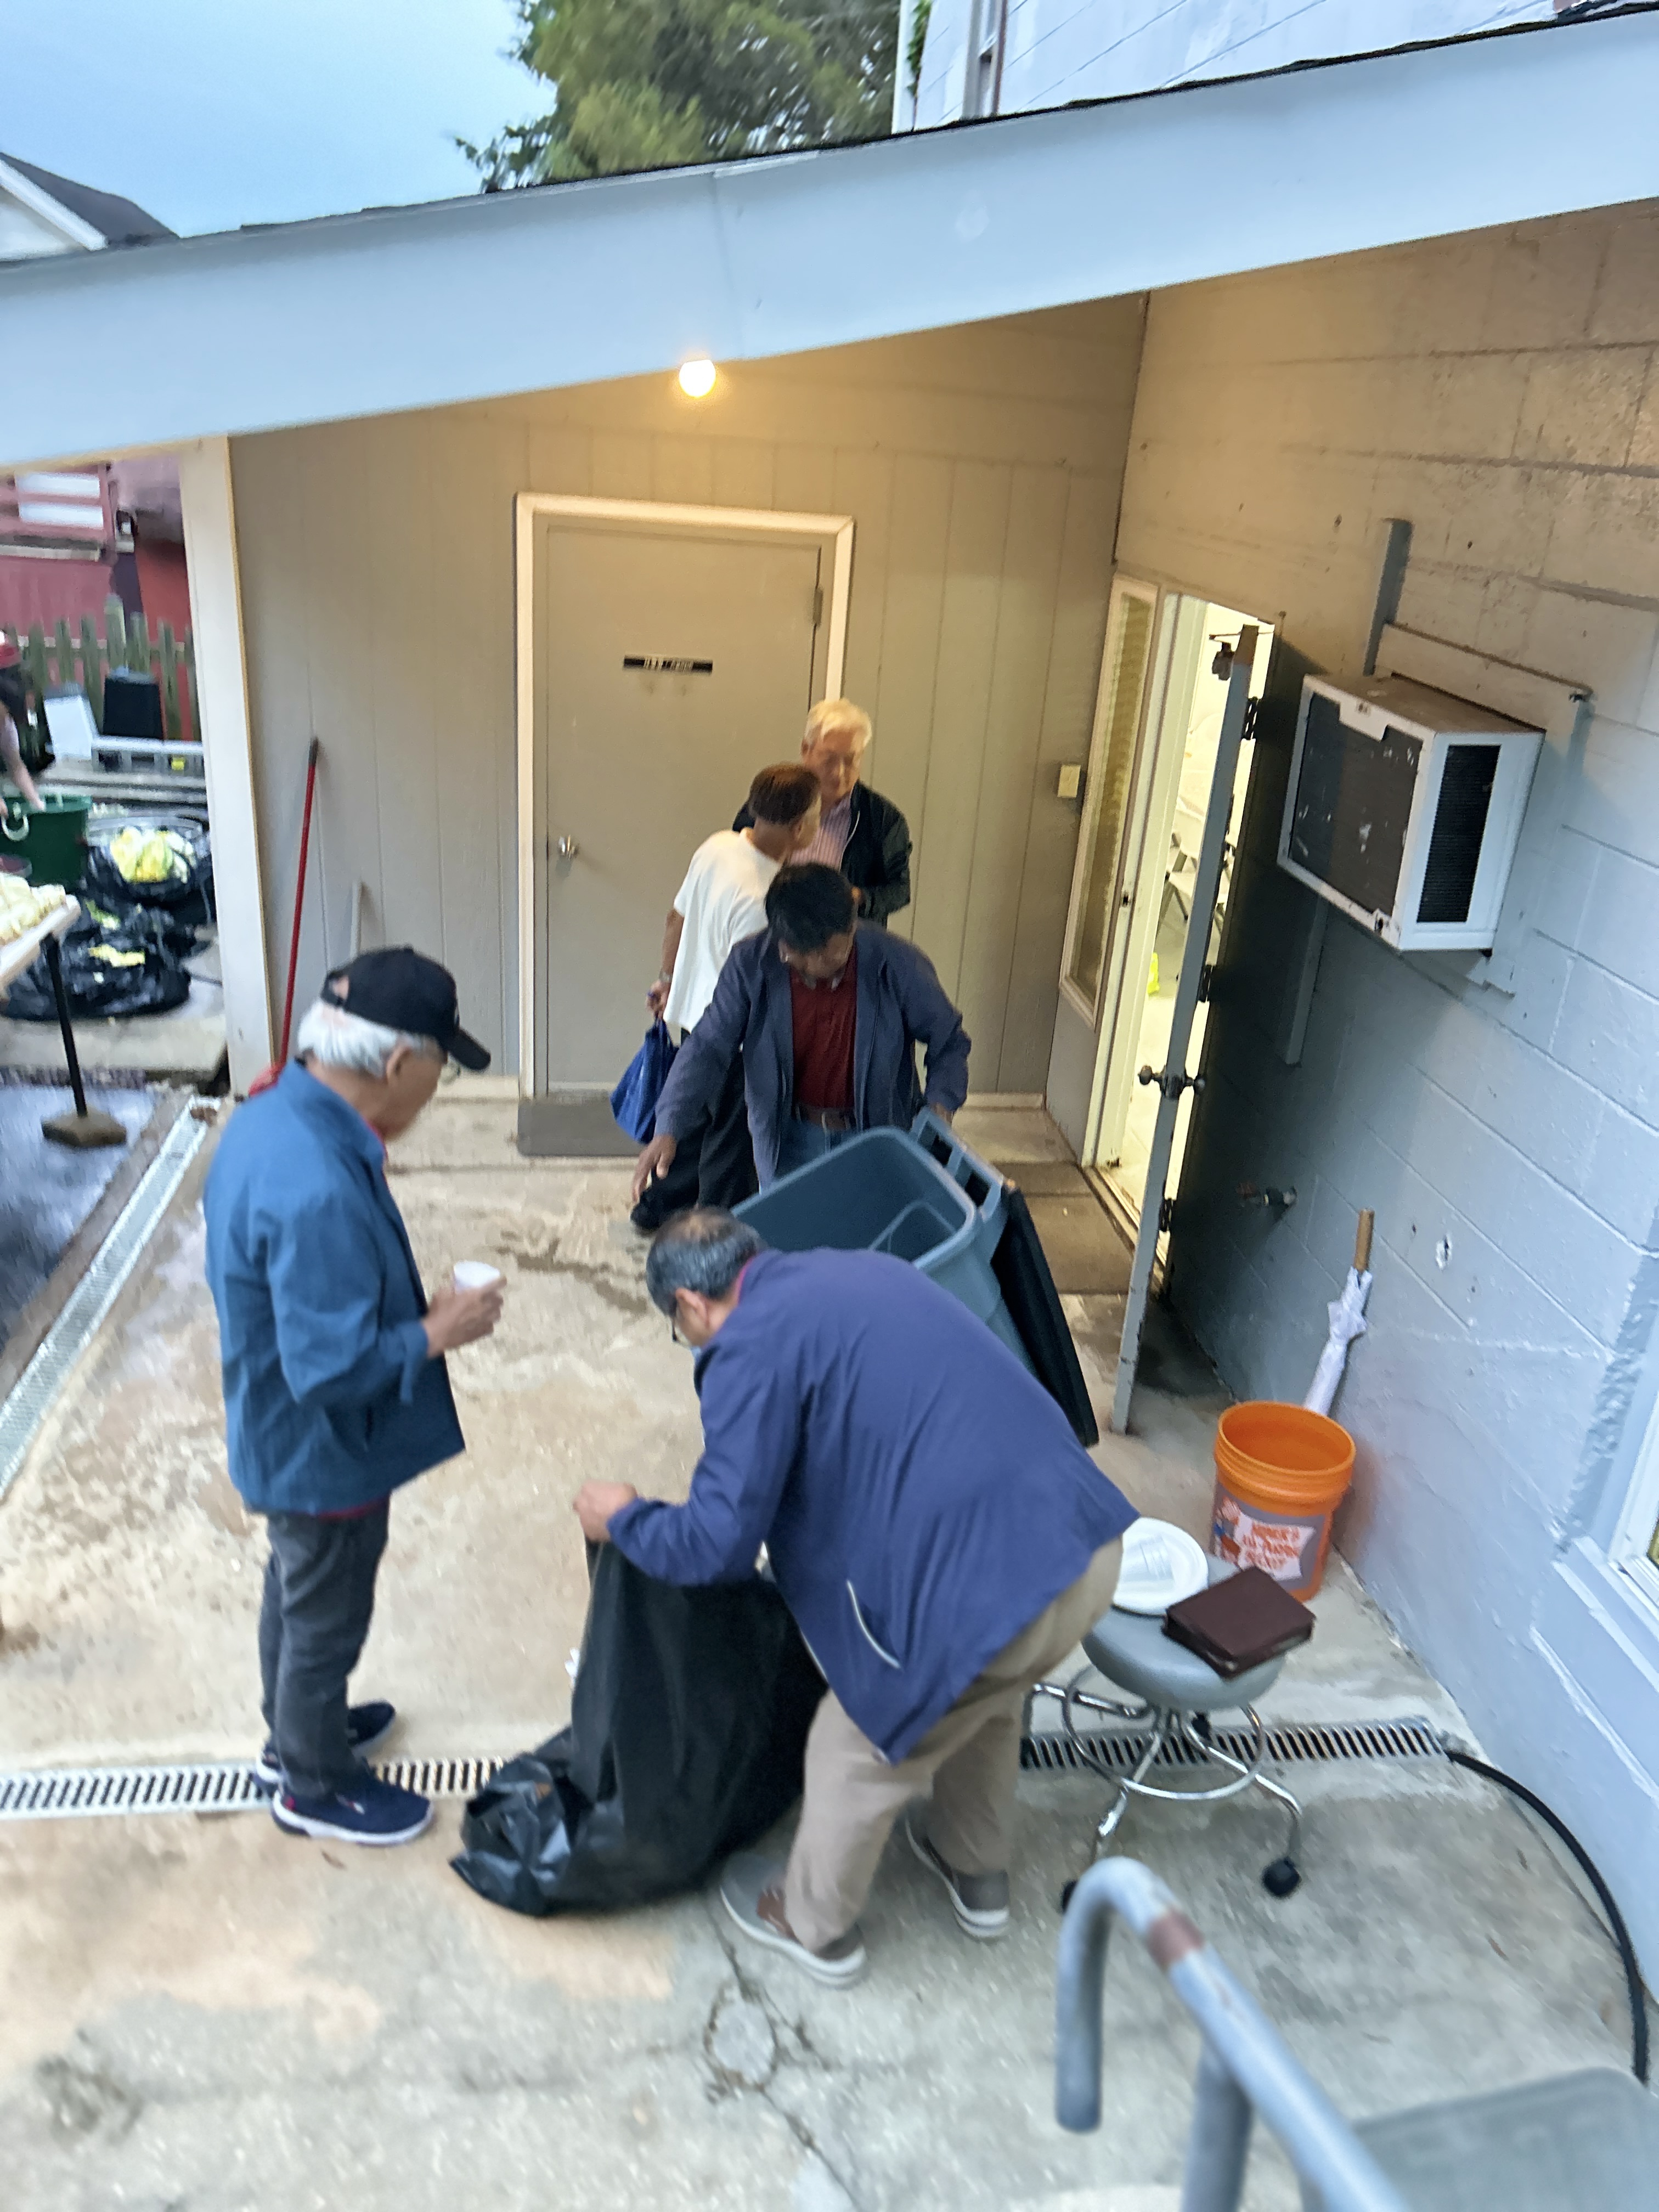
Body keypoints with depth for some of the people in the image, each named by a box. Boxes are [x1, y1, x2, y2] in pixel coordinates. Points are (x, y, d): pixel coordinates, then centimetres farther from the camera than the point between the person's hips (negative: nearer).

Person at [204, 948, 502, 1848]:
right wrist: (437, 1334, -21)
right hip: (323, 1458, -9)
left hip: (282, 1440, 9)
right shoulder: (319, 1195, -39)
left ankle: (296, 1733, 53)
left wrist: (410, 1305, 5)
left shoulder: (273, 1115, -7)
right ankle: (315, 1788, 40)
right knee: (325, 1623, 16)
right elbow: (334, 1372, -33)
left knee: (297, 1597, 29)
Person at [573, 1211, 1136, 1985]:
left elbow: (717, 1544, -9)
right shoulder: (860, 1268, 16)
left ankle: (814, 1926, 45)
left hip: (989, 1587, -8)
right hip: (1090, 1538, 8)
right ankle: (977, 1875, 59)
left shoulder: (751, 1347, -8)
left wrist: (623, 1520, 11)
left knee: (858, 1754, 20)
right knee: (986, 1702, 36)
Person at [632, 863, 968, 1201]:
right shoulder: (750, 965, -19)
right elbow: (708, 1050, -13)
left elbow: (949, 1042, -6)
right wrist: (669, 1129, -25)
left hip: (875, 1138, -1)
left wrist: (939, 1105, -23)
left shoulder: (898, 965, -21)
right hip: (787, 1141, 1)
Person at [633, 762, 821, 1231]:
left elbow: (677, 918, 6)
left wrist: (668, 977, 21)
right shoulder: (760, 899, -32)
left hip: (692, 1011, 9)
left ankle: (658, 1208, 43)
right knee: (732, 1140, 10)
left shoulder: (718, 845, -7)